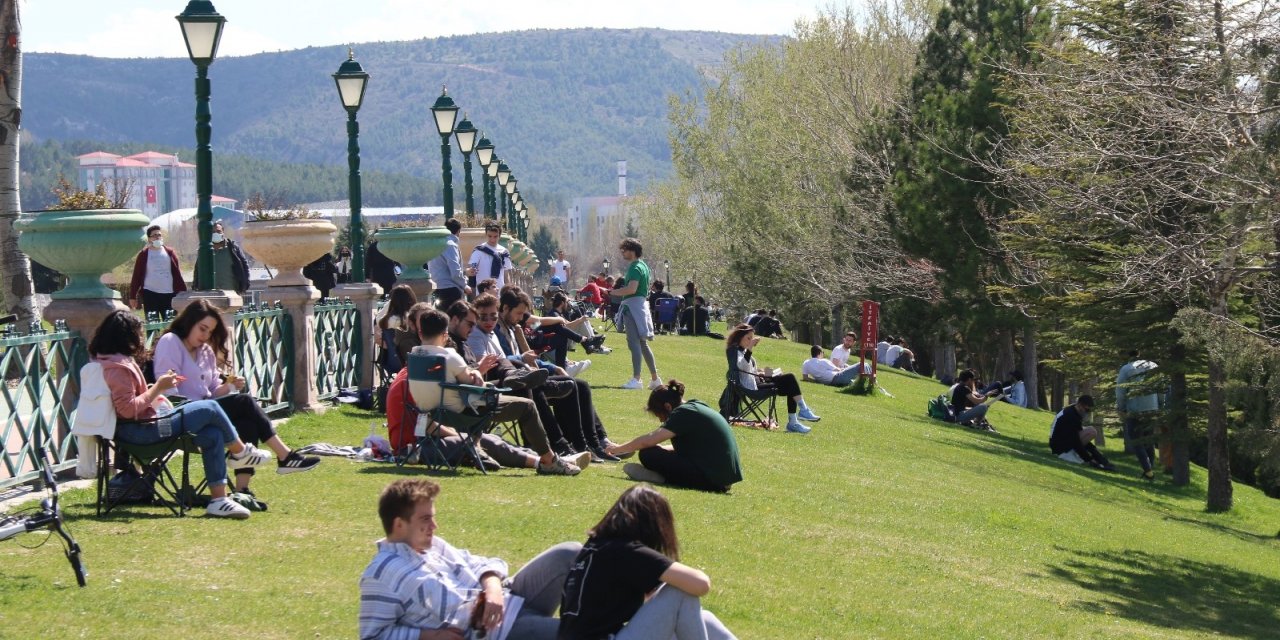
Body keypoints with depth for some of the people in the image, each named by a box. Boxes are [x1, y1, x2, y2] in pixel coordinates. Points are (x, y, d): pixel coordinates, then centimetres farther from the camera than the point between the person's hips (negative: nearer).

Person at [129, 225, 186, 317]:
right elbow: (136, 276, 3)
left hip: (168, 294, 2)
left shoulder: (170, 253, 8)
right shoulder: (143, 255, 3)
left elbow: (177, 274, 8)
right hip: (150, 294, -2)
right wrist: (132, 296, 0)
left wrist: (183, 292, 3)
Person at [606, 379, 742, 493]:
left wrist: (619, 449, 0)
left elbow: (649, 440, -16)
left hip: (711, 479, -10)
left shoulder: (684, 412, -11)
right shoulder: (697, 407, 17)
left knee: (648, 454, -15)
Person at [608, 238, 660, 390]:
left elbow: (632, 289, -27)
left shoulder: (635, 268, -15)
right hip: (641, 303, 11)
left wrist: (613, 292, -16)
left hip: (633, 305, -11)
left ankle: (636, 379, -16)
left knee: (634, 343, -12)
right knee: (642, 343, 16)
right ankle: (655, 379, 20)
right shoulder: (643, 266, 17)